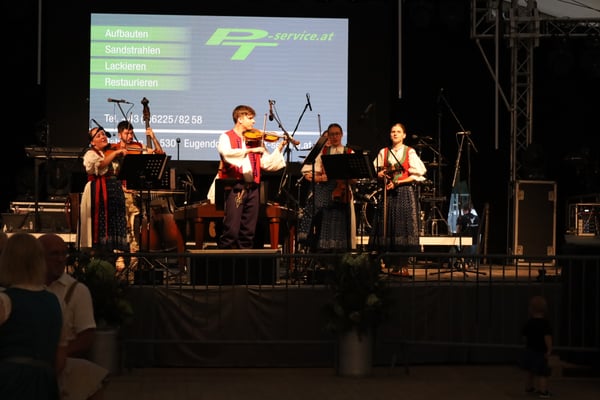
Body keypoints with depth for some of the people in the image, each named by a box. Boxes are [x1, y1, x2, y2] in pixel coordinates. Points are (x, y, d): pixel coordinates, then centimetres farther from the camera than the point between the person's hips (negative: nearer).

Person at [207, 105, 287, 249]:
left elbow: (267, 163, 11)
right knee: (231, 231, -9)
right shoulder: (226, 137, 1)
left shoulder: (255, 139, 15)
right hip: (234, 188, -5)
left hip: (252, 188, 5)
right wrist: (250, 150, -28)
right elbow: (226, 154, -22)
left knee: (249, 232, 7)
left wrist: (279, 148, 0)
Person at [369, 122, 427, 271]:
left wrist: (398, 182, -10)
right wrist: (381, 174, -9)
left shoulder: (410, 152, 4)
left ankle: (404, 265, -4)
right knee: (387, 227, -3)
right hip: (388, 193, 3)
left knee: (403, 225, -8)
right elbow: (374, 171, 13)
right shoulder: (383, 152, 13)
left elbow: (417, 175, -2)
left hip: (405, 193, -3)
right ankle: (392, 263, 2)